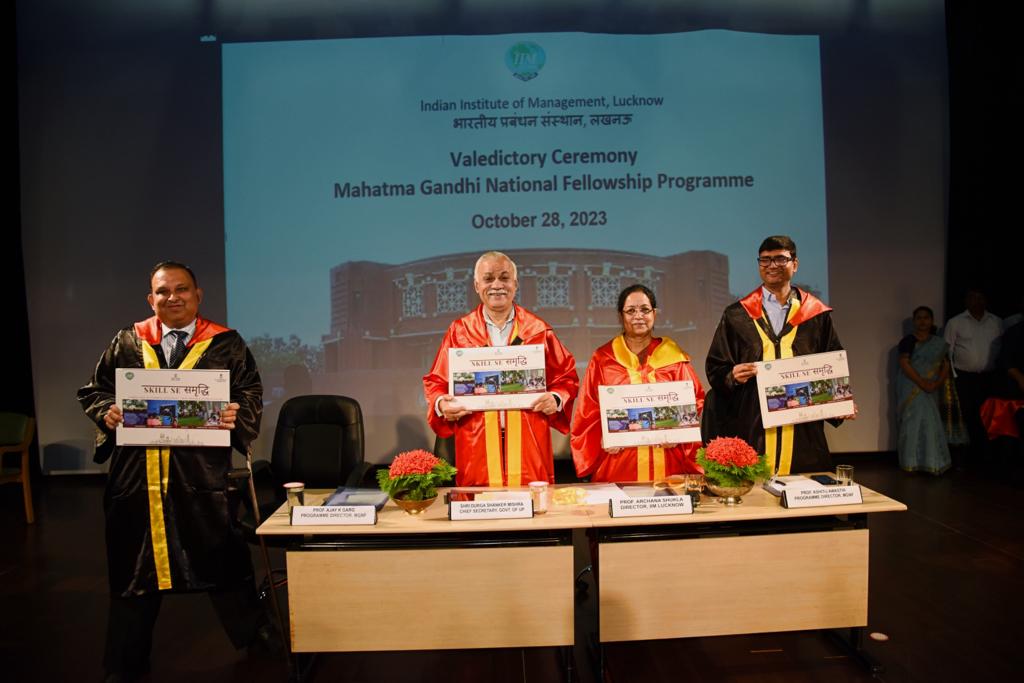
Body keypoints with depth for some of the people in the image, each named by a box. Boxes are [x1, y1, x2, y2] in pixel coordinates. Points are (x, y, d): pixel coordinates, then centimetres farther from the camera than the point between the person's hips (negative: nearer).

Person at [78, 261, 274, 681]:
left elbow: (252, 393, 3)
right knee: (134, 567, 13)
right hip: (135, 473, 2)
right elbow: (93, 390, 14)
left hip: (202, 473, -2)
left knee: (221, 561, 8)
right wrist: (107, 411, -8)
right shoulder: (126, 343, 10)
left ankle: (254, 632, 29)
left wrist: (237, 414, -18)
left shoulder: (225, 344, 4)